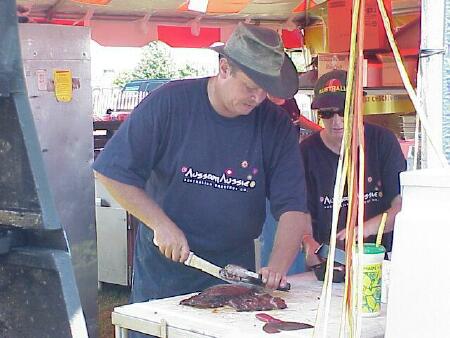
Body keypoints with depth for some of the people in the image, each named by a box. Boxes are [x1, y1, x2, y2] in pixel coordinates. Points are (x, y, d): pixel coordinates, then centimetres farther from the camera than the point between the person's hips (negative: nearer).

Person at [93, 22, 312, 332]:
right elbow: (113, 172, -11)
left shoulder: (276, 126, -6)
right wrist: (161, 224, -18)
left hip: (235, 272, 2)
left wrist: (278, 266, -23)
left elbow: (293, 208, -7)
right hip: (163, 270, -2)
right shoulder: (169, 103, -13)